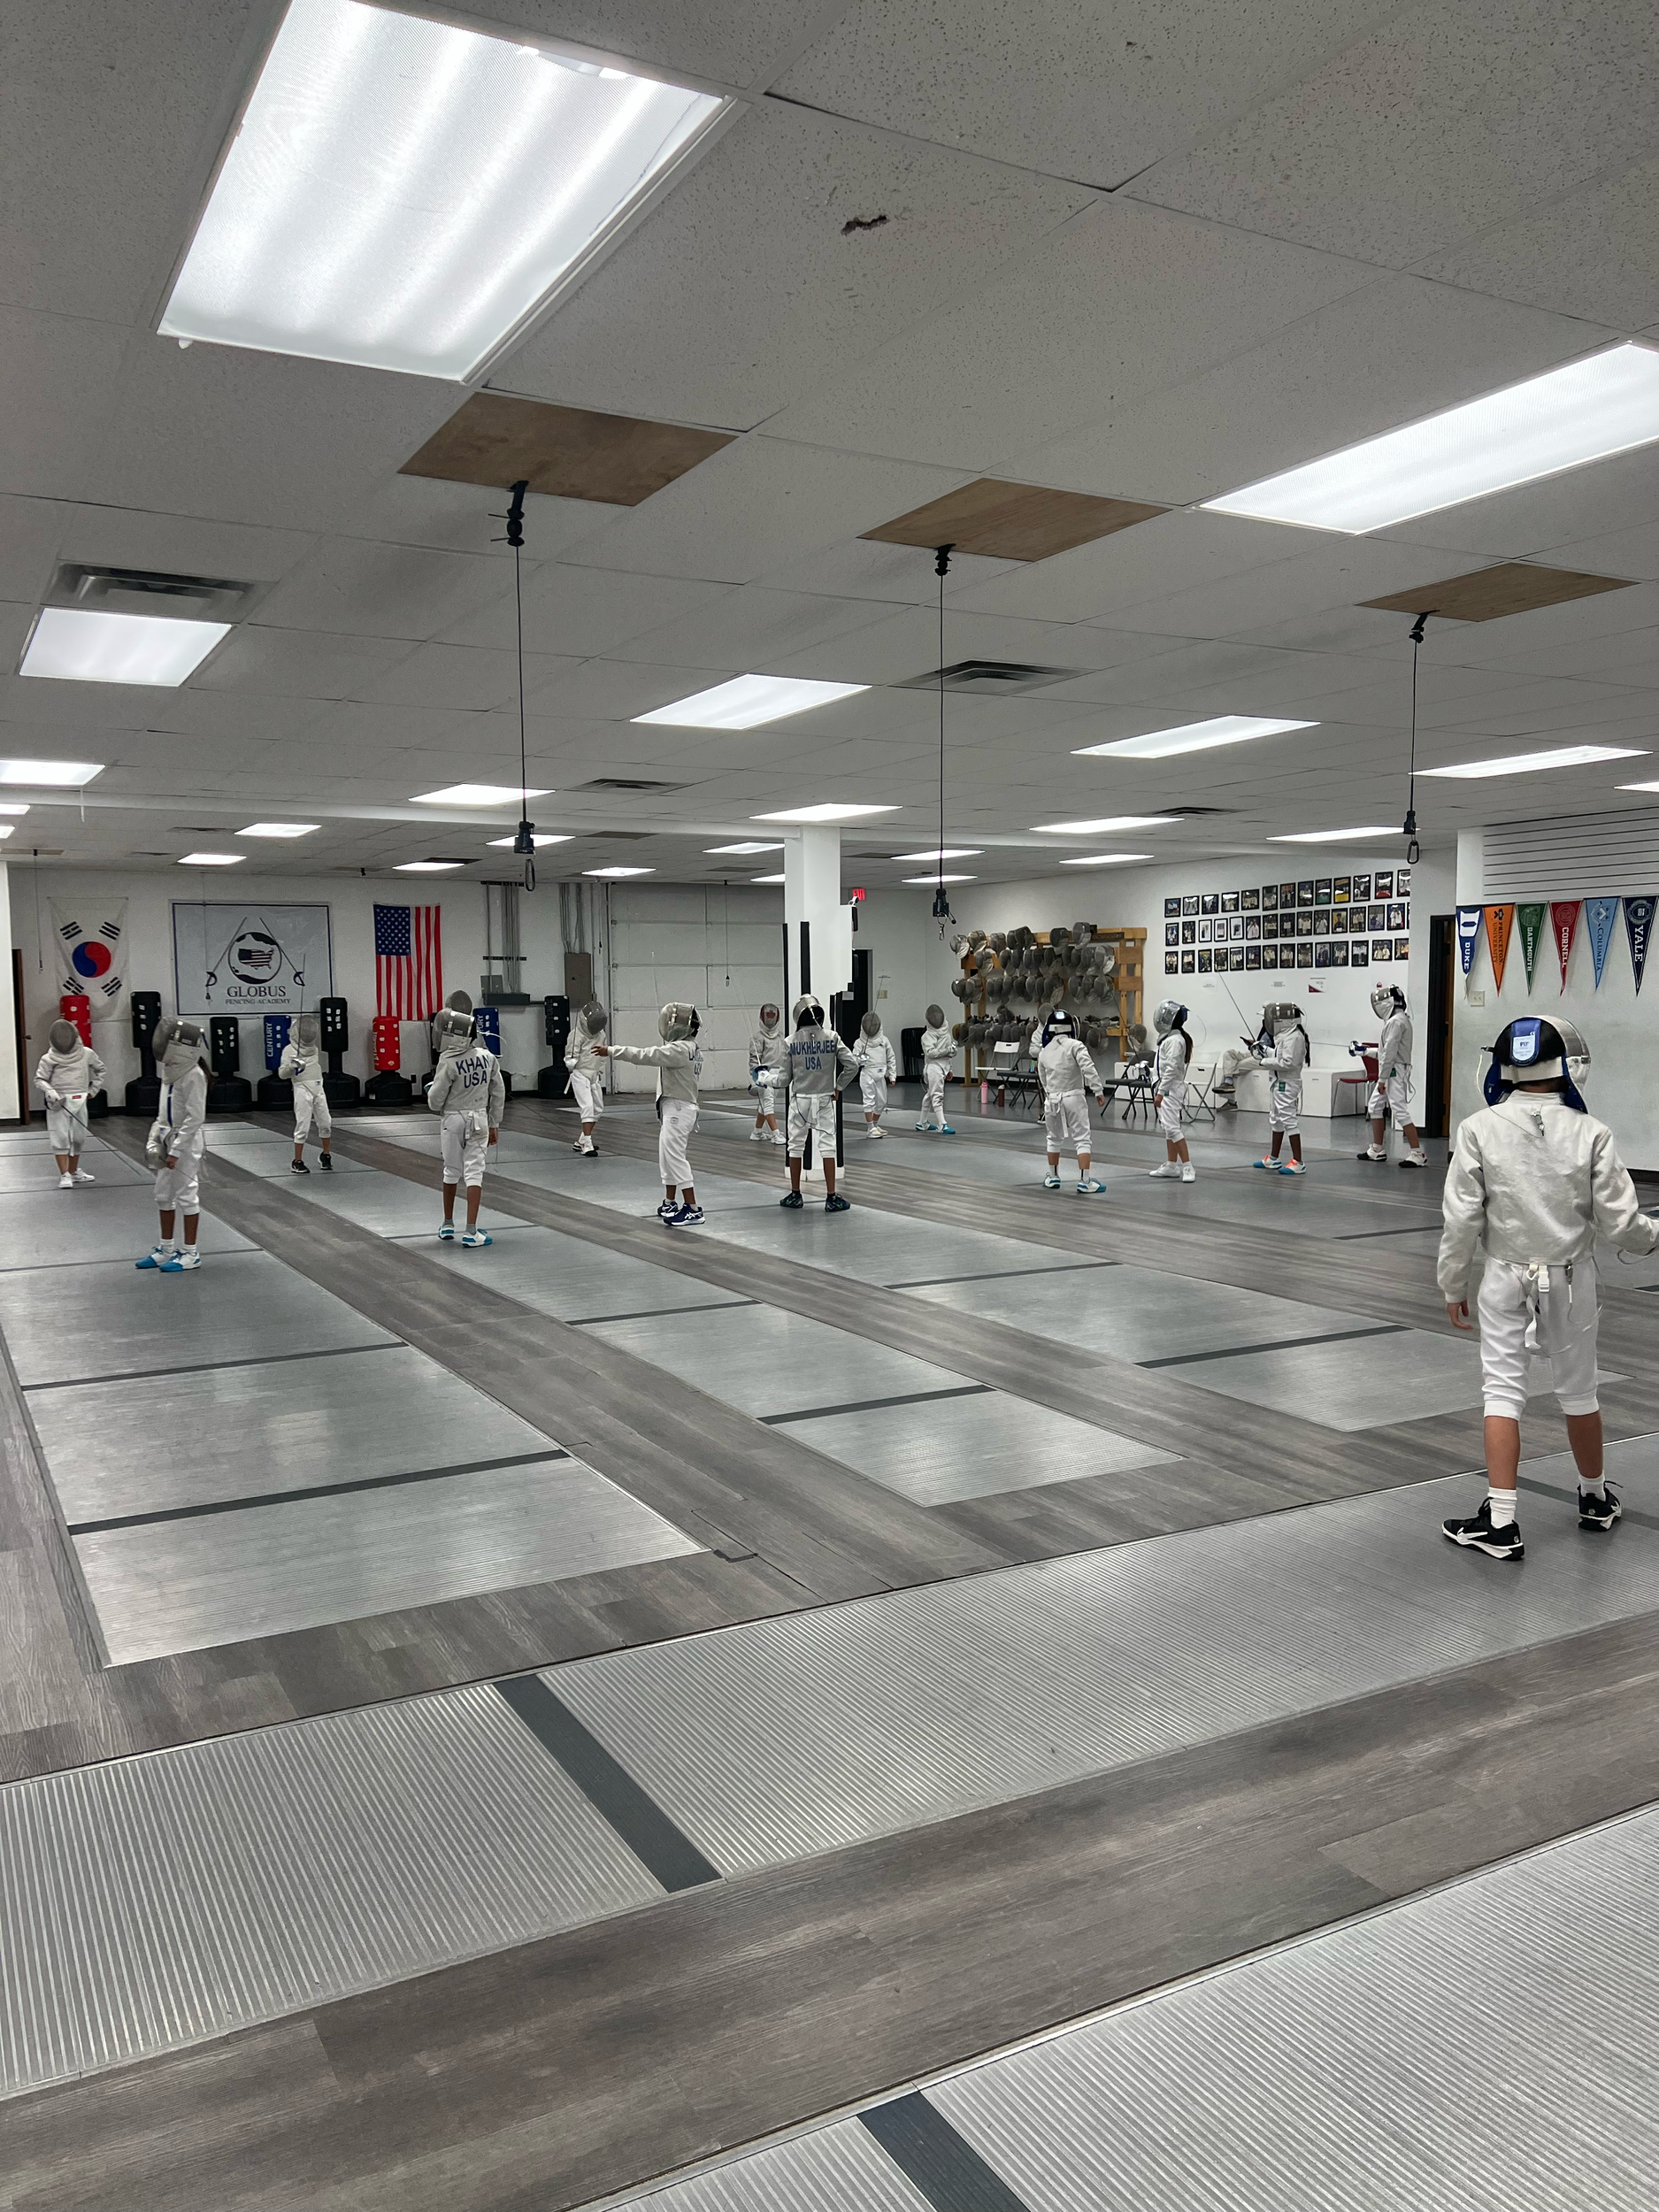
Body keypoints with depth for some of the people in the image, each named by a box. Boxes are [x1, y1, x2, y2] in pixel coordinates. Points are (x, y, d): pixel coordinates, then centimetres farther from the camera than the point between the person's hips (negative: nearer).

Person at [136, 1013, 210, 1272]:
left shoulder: (194, 1075, -20)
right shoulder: (170, 1070, 5)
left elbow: (195, 1118, -21)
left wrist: (176, 1150, -21)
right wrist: (155, 1137, 8)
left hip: (186, 1140, -8)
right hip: (168, 1137, 8)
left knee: (186, 1195, 0)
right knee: (163, 1195, 15)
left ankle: (191, 1254, 10)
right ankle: (165, 1249, 27)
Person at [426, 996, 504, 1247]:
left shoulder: (448, 1062, -17)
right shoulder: (487, 1057, -3)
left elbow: (435, 1101, -12)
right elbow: (498, 1094, 3)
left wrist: (432, 1088, 11)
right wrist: (494, 1125, 12)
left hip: (454, 1120, -2)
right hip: (479, 1120, 2)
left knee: (452, 1171, 16)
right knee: (474, 1173, -2)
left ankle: (448, 1224, 31)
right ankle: (470, 1231, -10)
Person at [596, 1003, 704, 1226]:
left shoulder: (679, 1049, -19)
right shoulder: (692, 1048, 10)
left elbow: (645, 1055, -23)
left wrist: (611, 1051, -19)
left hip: (677, 1109, -10)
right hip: (676, 1109, 10)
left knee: (675, 1158, -8)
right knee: (668, 1157, 18)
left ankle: (693, 1209, -8)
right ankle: (670, 1204, 28)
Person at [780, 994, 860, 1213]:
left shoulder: (791, 1041, -6)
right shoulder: (831, 1037, -6)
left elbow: (785, 1077, -2)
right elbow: (852, 1065, -8)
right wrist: (837, 1087, 5)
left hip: (799, 1100, 0)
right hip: (824, 1100, 0)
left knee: (796, 1145, 14)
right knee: (827, 1147, 0)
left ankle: (795, 1195, 21)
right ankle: (832, 1198, -5)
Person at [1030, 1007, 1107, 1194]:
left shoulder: (1043, 1051, 6)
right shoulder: (1075, 1045, -8)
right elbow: (1088, 1069, -21)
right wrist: (1098, 1091, -20)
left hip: (1052, 1100, 4)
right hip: (1074, 1098, -4)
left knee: (1054, 1139, 23)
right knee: (1083, 1141, -4)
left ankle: (1053, 1178, 29)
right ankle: (1084, 1182, -14)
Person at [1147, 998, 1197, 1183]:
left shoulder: (1175, 1040, -17)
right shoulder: (1169, 1038, 12)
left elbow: (1171, 1069, -22)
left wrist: (1161, 1092, -22)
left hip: (1170, 1090, -10)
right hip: (1166, 1089, 10)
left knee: (1172, 1128, -15)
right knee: (1167, 1128, 14)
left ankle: (1187, 1167, -16)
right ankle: (1171, 1166, 20)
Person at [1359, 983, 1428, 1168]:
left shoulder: (1395, 1022, -18)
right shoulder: (1400, 1019, 13)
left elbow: (1390, 1052, -21)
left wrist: (1382, 1079, -19)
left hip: (1394, 1071, -11)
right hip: (1391, 1071, 11)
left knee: (1400, 1112, -11)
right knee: (1374, 1106, 17)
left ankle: (1418, 1154, -11)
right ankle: (1377, 1149, 23)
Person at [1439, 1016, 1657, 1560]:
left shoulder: (1479, 1129, -14)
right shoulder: (1591, 1134, -12)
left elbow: (1460, 1219, -12)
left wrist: (1453, 1286, 0)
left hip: (1506, 1278, -1)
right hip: (1570, 1280, 1)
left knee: (1502, 1391, 3)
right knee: (1578, 1389, 19)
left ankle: (1500, 1521, -4)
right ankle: (1594, 1498, 39)